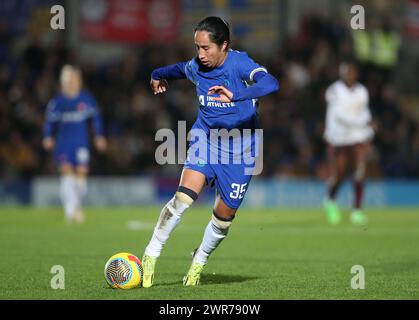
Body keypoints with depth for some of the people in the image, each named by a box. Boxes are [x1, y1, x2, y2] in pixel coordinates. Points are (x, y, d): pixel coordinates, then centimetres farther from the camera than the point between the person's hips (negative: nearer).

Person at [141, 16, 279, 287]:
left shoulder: (240, 64, -19)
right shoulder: (195, 67, -3)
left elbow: (271, 84, -38)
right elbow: (179, 69, 24)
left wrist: (235, 96, -53)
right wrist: (158, 75, 44)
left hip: (240, 149, -2)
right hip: (206, 140, 2)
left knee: (224, 216, 5)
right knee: (185, 196, -22)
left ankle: (199, 262, 32)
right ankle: (151, 255, -11)